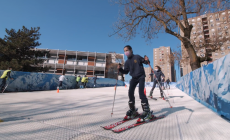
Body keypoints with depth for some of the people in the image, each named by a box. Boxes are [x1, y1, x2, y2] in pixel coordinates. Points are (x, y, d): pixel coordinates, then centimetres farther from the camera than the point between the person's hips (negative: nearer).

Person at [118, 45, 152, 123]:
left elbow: (145, 61, 0)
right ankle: (132, 111, 15)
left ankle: (147, 111, -8)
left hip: (141, 76, -5)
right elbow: (126, 71, 10)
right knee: (130, 92, -1)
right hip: (134, 78, 6)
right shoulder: (127, 62, 10)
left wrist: (147, 60, -23)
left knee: (141, 92, -17)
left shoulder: (137, 57, -3)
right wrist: (120, 69, -5)